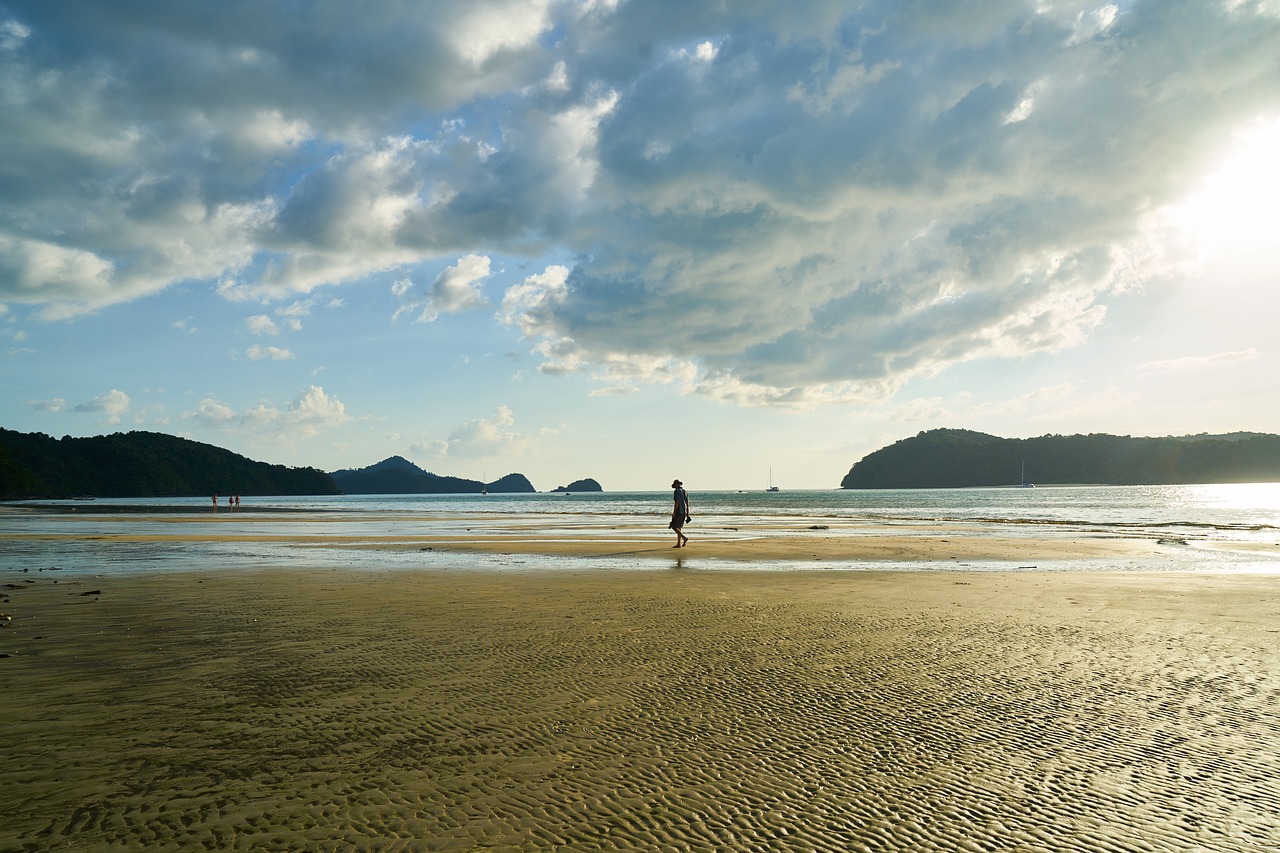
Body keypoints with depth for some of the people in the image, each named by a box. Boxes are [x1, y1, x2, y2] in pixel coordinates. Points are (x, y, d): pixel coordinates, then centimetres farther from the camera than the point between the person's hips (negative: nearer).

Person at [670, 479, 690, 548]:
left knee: (674, 527, -3)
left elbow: (677, 502, -19)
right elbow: (687, 504, 13)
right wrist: (687, 514, 16)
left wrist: (674, 512, -17)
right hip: (684, 512, 8)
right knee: (679, 527, 11)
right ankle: (679, 544, 7)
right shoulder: (685, 492, 13)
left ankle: (684, 538, -18)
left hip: (678, 512, -8)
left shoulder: (677, 491, -11)